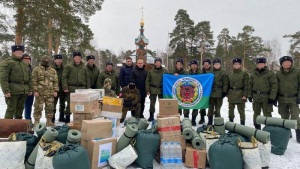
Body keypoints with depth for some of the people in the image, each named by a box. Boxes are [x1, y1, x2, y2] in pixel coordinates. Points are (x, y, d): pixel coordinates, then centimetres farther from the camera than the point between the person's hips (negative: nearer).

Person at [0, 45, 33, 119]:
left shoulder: (25, 64, 19)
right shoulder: (7, 62, -3)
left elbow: (29, 78, 21)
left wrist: (30, 89, 14)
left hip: (24, 91, 6)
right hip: (13, 91, -6)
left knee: (20, 108, 13)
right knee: (11, 109, -5)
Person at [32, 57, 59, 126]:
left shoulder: (53, 70, 14)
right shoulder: (36, 69, 4)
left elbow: (56, 81, 12)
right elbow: (34, 81, -1)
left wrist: (55, 90, 4)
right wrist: (35, 91, -8)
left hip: (50, 93, 3)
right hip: (40, 93, -3)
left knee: (50, 108, 7)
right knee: (38, 107, 1)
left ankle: (49, 121, 18)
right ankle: (36, 121, 13)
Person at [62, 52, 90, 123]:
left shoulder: (84, 67, 12)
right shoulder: (69, 66, 3)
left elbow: (87, 78, 15)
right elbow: (64, 77, -1)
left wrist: (88, 88, 10)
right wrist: (65, 87, -9)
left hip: (82, 88, 3)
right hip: (71, 88, -3)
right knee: (70, 104, 1)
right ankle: (67, 119, 14)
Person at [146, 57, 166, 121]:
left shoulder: (164, 71, -1)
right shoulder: (151, 71, 0)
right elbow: (147, 81, 2)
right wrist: (148, 90, -3)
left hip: (161, 90, 0)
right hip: (153, 90, 0)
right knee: (152, 103, 6)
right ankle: (151, 116, 18)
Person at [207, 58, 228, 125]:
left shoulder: (223, 73, 0)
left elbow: (225, 83, -1)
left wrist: (224, 92, -9)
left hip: (219, 93, -3)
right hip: (211, 93, 3)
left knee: (217, 109, 1)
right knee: (210, 108, 9)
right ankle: (210, 122, 20)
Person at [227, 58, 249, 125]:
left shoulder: (244, 74, -3)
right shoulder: (230, 74, 9)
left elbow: (246, 85, -7)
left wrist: (245, 95, -13)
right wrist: (227, 93, 8)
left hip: (240, 95, -4)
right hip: (231, 94, 4)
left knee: (241, 110, 0)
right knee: (231, 109, 12)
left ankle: (242, 124, 10)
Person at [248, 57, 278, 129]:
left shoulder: (270, 74, -4)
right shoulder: (253, 75, 8)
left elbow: (274, 86, -7)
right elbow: (250, 86, 12)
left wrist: (272, 97, -12)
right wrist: (250, 95, 8)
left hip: (266, 98, -4)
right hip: (256, 98, 4)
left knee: (267, 114, 1)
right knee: (256, 113, 14)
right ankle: (257, 128, 27)